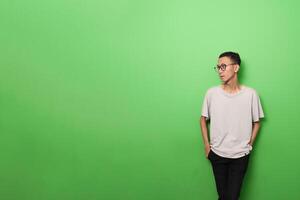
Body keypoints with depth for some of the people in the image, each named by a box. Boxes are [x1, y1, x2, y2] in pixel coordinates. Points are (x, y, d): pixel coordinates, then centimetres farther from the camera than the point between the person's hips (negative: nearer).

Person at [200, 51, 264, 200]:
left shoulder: (251, 94, -9)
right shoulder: (211, 93, -8)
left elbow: (256, 122, 4)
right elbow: (203, 119, 5)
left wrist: (249, 145, 0)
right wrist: (207, 145, 1)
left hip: (240, 155, -1)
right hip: (217, 154, 1)